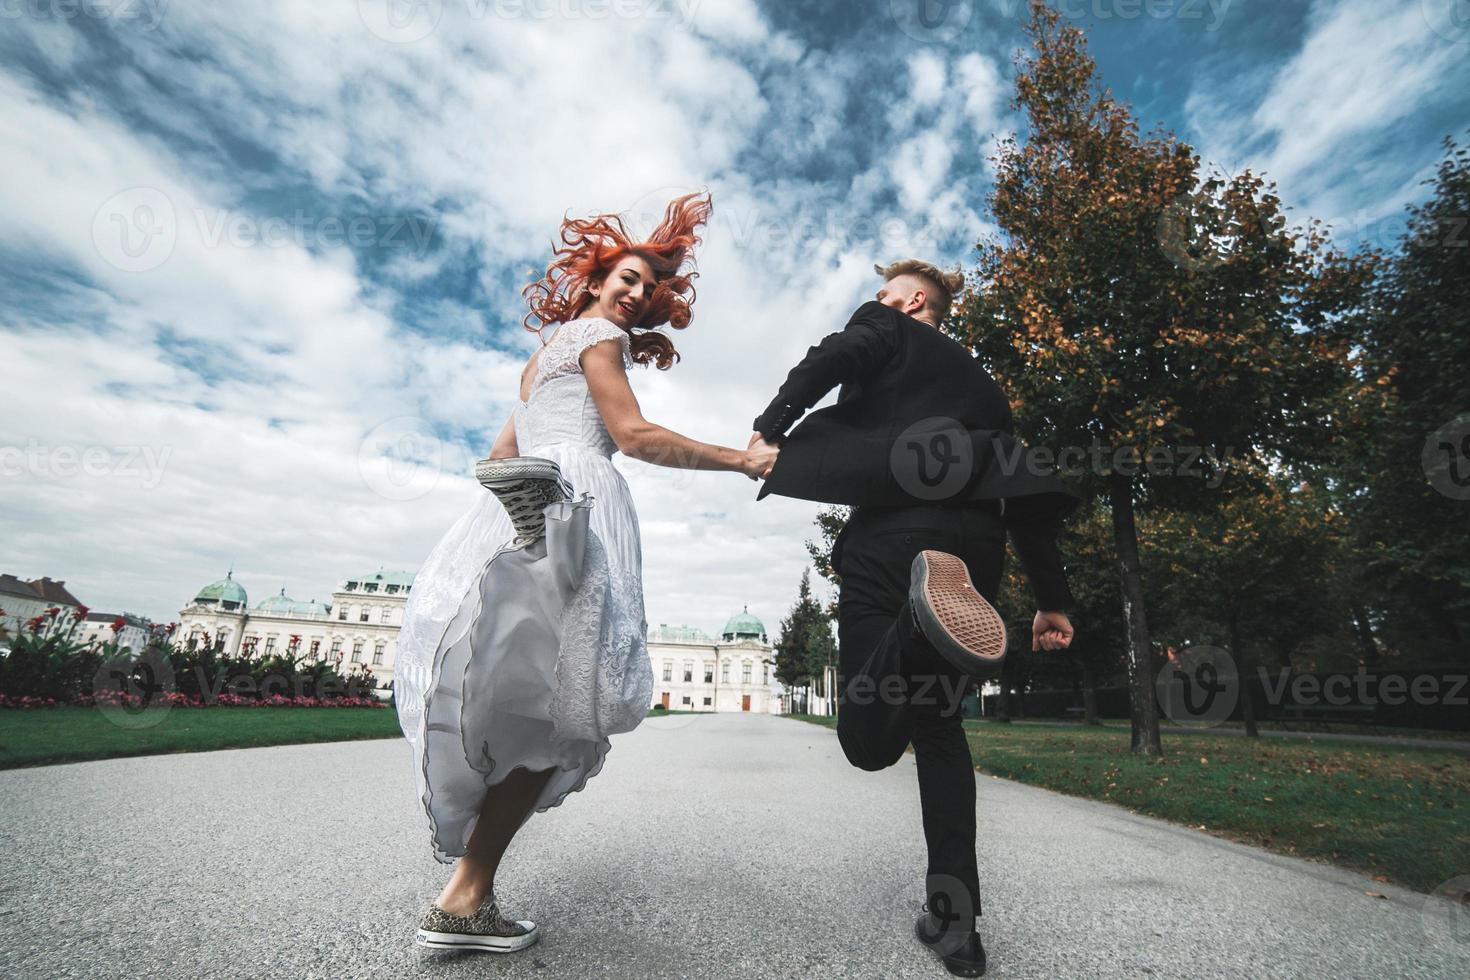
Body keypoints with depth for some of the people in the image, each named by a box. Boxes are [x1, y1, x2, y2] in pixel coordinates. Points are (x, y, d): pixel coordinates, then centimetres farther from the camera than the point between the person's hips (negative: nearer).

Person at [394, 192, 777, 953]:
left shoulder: (541, 357, 33)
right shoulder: (596, 333, 6)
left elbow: (500, 454, 29)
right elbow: (633, 435, -6)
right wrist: (741, 460, -5)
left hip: (518, 509, 9)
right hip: (574, 503, -9)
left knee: (522, 698, 5)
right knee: (557, 702, -10)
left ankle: (466, 892, 8)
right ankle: (466, 897, -6)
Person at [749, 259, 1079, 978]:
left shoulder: (886, 330, 19)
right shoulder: (980, 379, 31)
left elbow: (833, 357, -7)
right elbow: (1025, 494, 24)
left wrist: (768, 428, -13)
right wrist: (1051, 598, 23)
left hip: (891, 531, -5)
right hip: (977, 546, 6)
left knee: (868, 740, -6)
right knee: (938, 725, 19)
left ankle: (926, 620, -36)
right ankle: (955, 919, 16)